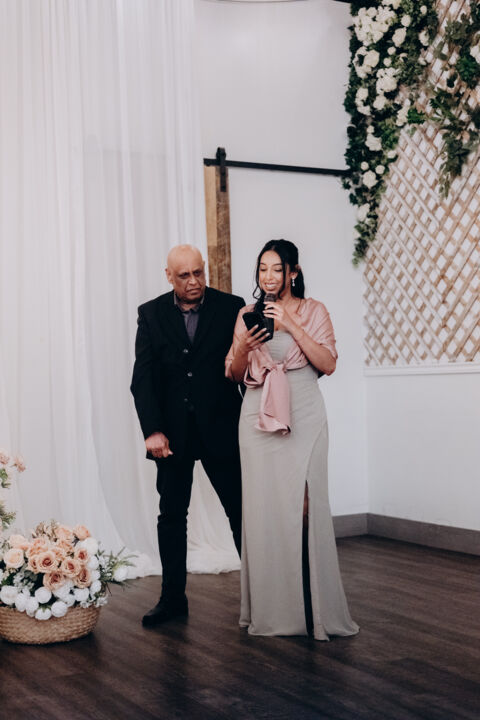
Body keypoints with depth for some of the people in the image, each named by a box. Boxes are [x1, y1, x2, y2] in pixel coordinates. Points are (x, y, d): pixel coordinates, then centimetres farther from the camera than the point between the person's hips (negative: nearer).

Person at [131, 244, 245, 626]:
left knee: (242, 511, 5)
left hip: (221, 427, -1)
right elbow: (143, 377, -2)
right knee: (171, 516, 9)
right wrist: (153, 430, -11)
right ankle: (173, 597, 21)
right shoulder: (151, 314, 2)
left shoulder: (231, 307, -2)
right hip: (172, 432, 2)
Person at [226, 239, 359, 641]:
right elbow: (234, 374, 13)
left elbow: (328, 364, -6)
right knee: (263, 507, 0)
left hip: (303, 417, -2)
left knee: (304, 505, -8)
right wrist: (244, 346, -8)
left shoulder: (313, 311, 5)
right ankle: (270, 609, 10)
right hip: (259, 419, 2)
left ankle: (314, 607, 2)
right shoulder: (248, 314, 12)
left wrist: (292, 325, -13)